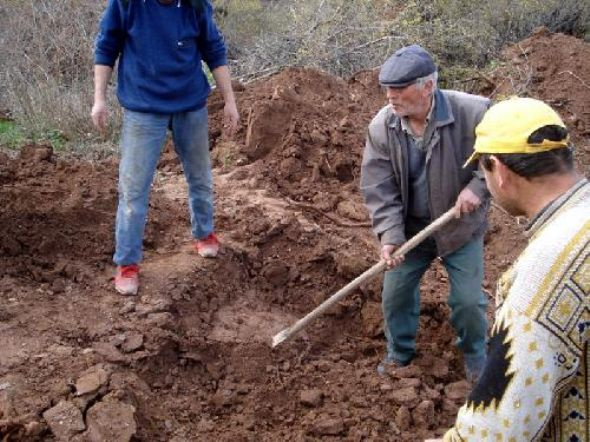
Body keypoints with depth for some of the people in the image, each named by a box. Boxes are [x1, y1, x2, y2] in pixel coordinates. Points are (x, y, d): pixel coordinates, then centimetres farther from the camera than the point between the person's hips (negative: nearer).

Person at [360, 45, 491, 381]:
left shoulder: (473, 113, -25)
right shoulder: (382, 127, -15)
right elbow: (378, 187, -13)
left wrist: (478, 187, -25)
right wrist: (390, 234, -24)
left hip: (461, 226, -2)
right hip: (410, 228, 3)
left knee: (468, 301, 4)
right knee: (395, 295, 11)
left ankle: (477, 361, 33)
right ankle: (400, 353, 38)